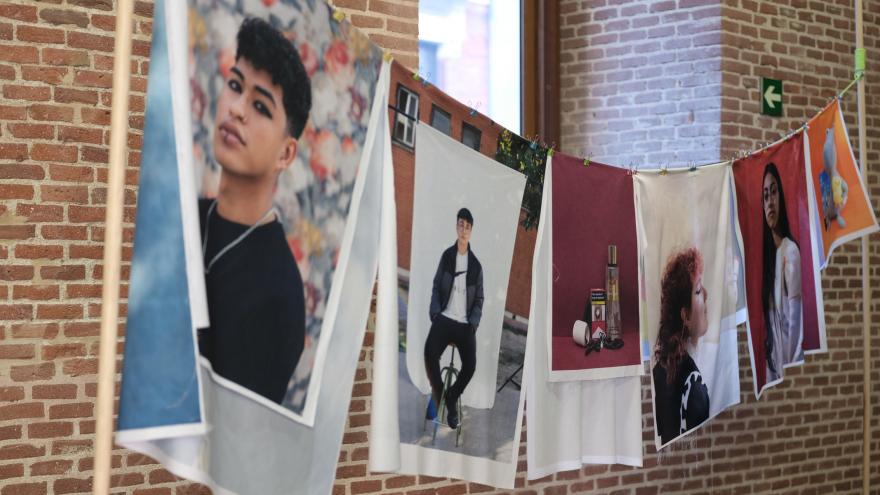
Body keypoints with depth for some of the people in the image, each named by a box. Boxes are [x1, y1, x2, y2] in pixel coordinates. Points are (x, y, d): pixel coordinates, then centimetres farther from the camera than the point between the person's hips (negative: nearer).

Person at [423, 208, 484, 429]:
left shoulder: (476, 265, 7)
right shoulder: (447, 256, 7)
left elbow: (479, 299, 11)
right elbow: (436, 288, 8)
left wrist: (473, 323, -6)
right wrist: (435, 313, -8)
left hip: (465, 323, 0)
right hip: (444, 318, 0)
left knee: (470, 365, -22)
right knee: (430, 352, -28)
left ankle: (451, 398, 6)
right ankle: (437, 393, -2)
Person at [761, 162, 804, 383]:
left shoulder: (791, 251, -14)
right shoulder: (767, 251, 10)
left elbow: (795, 322, -17)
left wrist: (791, 366, -18)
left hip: (789, 358, -7)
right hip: (772, 360, 7)